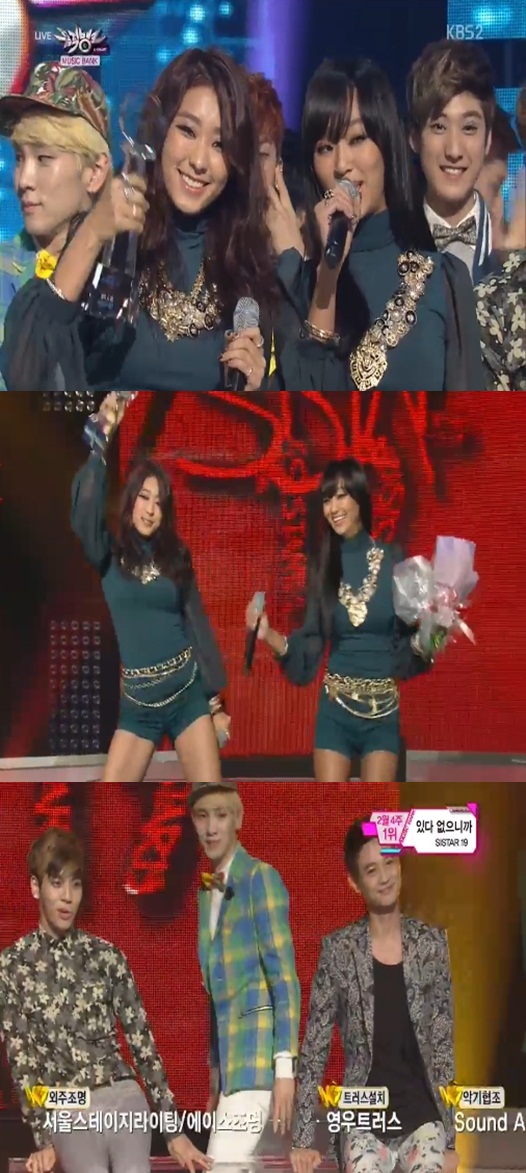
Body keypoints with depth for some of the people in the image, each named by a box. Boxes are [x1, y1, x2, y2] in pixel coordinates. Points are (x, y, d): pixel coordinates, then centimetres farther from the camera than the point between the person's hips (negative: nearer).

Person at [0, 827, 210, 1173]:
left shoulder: (107, 956, 8)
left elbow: (142, 1041, 8)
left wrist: (174, 1130, 7)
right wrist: (44, 1140, -5)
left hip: (124, 1099, 1)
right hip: (67, 1113, -1)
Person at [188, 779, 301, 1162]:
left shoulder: (260, 876, -7)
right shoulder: (206, 892, 18)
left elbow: (284, 974, -12)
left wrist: (285, 1066, -17)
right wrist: (213, 1072, 19)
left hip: (257, 1051, -8)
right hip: (226, 1052, 8)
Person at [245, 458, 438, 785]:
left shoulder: (393, 560, -2)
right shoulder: (324, 565, 3)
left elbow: (409, 637, 1)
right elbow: (310, 646, 2)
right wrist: (268, 634, -13)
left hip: (384, 710, -1)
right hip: (335, 709, 1)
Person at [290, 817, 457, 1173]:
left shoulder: (431, 944, 1)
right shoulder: (338, 949, -3)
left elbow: (443, 1045, 5)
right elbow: (314, 1048, 0)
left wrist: (450, 1139, 3)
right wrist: (304, 1138, -4)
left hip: (423, 1118, 1)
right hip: (363, 1123, -1)